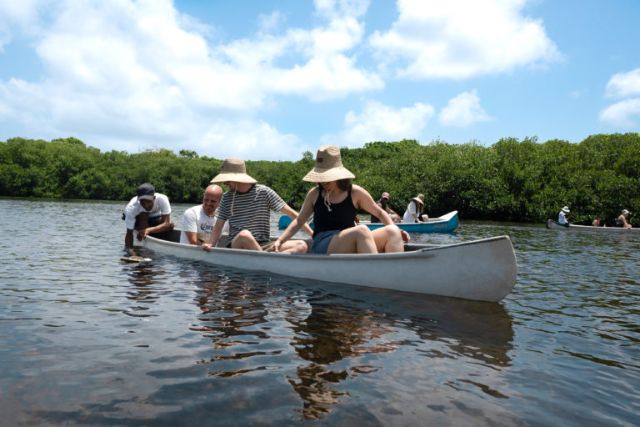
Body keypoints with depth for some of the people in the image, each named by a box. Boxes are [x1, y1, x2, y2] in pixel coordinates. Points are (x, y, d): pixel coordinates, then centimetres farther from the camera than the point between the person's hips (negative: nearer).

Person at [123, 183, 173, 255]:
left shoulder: (162, 199, -38)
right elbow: (129, 233, -35)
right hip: (137, 218, -3)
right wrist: (130, 250, -51)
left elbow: (167, 224, -41)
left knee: (170, 225, -22)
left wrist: (149, 230, -55)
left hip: (154, 217, 3)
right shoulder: (131, 208, -38)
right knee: (143, 214, -35)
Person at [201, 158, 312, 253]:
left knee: (302, 245, -22)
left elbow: (291, 213, 1)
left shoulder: (263, 192, 2)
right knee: (244, 235, -37)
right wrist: (210, 244, -11)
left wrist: (313, 234, -6)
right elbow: (218, 226, 10)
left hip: (263, 246, 1)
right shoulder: (227, 197, 9)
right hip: (236, 247, 0)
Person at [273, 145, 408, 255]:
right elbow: (299, 221, 16)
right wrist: (279, 241, 5)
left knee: (392, 231, -24)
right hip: (322, 248, -2)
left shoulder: (355, 192, 8)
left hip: (352, 248, 2)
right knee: (361, 230, -32)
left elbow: (380, 213, 15)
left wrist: (394, 230, -3)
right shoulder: (314, 194, 10)